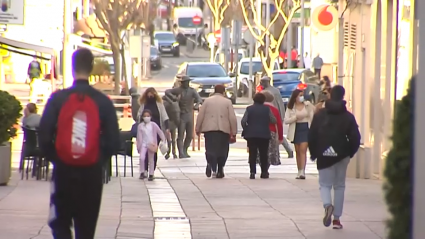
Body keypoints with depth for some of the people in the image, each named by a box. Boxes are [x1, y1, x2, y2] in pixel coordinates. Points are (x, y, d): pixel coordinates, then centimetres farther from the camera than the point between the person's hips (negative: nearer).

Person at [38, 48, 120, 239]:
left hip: (63, 171, -1)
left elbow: (44, 137, -8)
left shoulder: (58, 99, -6)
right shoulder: (103, 102, -4)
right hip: (92, 173, 1)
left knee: (60, 223, 10)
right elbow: (113, 142, -3)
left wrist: (55, 159, 10)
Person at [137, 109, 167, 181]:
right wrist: (139, 146, 0)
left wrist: (163, 140, -7)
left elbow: (160, 132, 0)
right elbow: (139, 137, 1)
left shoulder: (153, 125, -3)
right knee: (142, 158, -15)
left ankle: (151, 175, 13)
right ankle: (142, 173, -2)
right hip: (143, 144, 1)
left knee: (151, 160, 5)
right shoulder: (140, 126, 0)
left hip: (151, 145, 0)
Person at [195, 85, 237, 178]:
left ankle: (210, 164, -30)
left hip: (209, 129, 0)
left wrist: (198, 129, 14)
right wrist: (234, 132, 7)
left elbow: (200, 116, 5)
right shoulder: (227, 102, 5)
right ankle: (220, 171, 7)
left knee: (210, 150, -3)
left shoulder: (207, 101, 7)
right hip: (224, 130, 0)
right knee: (222, 151, 7)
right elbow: (232, 118, 1)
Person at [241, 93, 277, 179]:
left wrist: (246, 130, 8)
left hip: (251, 134, 0)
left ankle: (252, 172, -6)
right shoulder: (267, 109, -1)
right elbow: (273, 120, -2)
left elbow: (243, 121, -7)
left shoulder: (249, 109, -1)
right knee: (263, 154, 9)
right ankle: (264, 172, 9)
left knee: (252, 154, 1)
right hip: (264, 134, 0)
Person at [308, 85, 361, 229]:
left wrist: (314, 153, 8)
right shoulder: (348, 116, -2)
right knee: (339, 186, 12)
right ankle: (337, 218, 10)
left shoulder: (320, 115, -1)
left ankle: (328, 205, -23)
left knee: (325, 184, 8)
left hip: (324, 156, -1)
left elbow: (312, 136, -1)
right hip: (341, 156, 1)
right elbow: (355, 138, -6)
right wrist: (350, 152, 8)